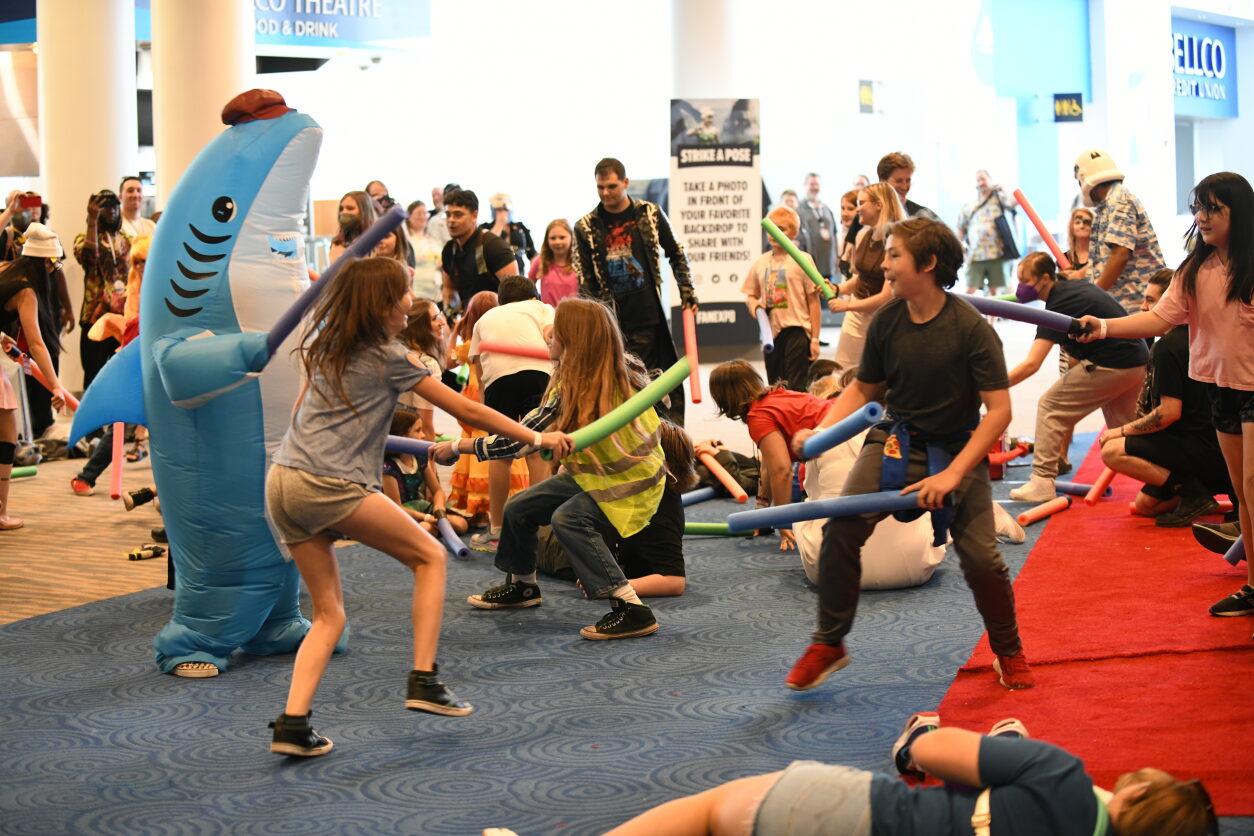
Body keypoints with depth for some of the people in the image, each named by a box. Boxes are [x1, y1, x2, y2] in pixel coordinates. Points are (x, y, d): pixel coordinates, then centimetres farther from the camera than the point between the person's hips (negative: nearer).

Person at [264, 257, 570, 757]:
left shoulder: (326, 346, 19)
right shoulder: (388, 357, -1)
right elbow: (467, 411, 3)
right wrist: (537, 438, 10)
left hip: (281, 482, 7)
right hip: (330, 486, -7)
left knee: (329, 612, 11)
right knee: (429, 555, 10)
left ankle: (292, 725, -3)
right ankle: (424, 680, 3)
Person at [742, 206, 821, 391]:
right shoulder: (761, 263, 9)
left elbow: (813, 301, -4)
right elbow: (750, 294, 19)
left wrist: (815, 338, -7)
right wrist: (752, 303, -6)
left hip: (796, 330, -5)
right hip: (770, 332, 5)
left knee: (796, 389, -7)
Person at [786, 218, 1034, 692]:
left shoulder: (971, 328, -17)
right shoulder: (886, 322, -5)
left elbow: (999, 410, -18)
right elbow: (863, 390, 9)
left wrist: (952, 475, -25)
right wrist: (820, 433, -7)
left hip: (957, 450, -3)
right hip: (895, 440, 3)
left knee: (980, 557, -13)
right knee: (841, 528, -18)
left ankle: (1009, 654, 17)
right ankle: (828, 644, -1)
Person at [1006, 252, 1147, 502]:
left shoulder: (1058, 306, -15)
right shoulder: (1075, 284, 11)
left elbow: (1031, 364, -23)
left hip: (1109, 366, -9)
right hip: (1138, 362, 9)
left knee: (1050, 407, -4)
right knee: (1121, 424, 26)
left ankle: (1043, 481, -7)